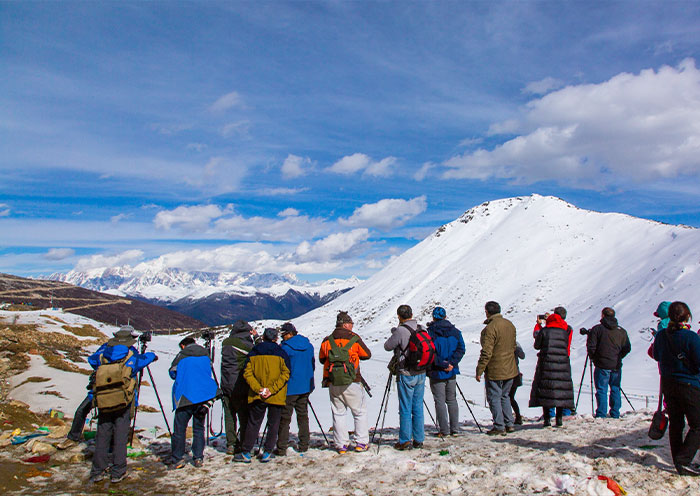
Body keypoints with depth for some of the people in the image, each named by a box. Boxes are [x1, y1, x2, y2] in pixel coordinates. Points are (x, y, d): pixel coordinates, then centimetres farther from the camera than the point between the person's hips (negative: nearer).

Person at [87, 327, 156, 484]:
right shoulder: (132, 357, -2)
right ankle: (117, 473, 7)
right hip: (124, 404, -3)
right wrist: (152, 355, 40)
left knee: (102, 437, 9)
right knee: (120, 437, 3)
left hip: (104, 404, 3)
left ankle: (97, 472, 13)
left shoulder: (102, 357, 6)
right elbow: (145, 358, 17)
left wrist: (106, 345, 39)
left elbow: (92, 358, 28)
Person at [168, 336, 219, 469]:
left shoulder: (181, 356, 1)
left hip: (185, 397, -3)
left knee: (179, 429, 2)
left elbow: (172, 373, 9)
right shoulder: (206, 356, 11)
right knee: (199, 428, 11)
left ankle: (177, 459, 1)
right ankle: (198, 458, 10)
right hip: (203, 397, 4)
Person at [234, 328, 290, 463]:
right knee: (273, 425, 11)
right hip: (277, 397, -1)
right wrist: (272, 389, -12)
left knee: (253, 424, 11)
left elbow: (247, 373, -3)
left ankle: (246, 453, 12)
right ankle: (267, 452, 11)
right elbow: (285, 374, -10)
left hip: (257, 396, 2)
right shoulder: (281, 353, -3)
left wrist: (258, 388, -8)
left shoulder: (253, 353, 2)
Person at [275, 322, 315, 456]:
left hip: (290, 388, -6)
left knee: (284, 418, 0)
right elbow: (312, 366, 13)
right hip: (305, 387, 6)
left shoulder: (285, 347, -14)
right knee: (303, 416, 16)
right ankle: (304, 445, 20)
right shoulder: (309, 346, 5)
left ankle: (281, 448, 1)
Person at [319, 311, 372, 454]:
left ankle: (341, 444, 12)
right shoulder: (354, 339, -5)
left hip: (333, 383, 3)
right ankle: (361, 442, 12)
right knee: (360, 412, 11)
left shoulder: (327, 341, 3)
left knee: (338, 414, 12)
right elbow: (367, 355, 5)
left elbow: (322, 359, 14)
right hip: (352, 383, -3)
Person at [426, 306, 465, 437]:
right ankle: (455, 429, 16)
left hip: (437, 373, -4)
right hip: (452, 373, 4)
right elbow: (461, 348, -2)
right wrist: (451, 363, -8)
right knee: (452, 400, 15)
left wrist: (443, 364, -12)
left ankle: (444, 431, 6)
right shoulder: (455, 331, 4)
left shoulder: (430, 332, -11)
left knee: (440, 402, 3)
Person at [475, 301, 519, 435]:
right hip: (510, 369, 8)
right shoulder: (510, 325, 6)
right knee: (505, 396, 20)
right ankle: (509, 424, 22)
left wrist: (479, 370, -14)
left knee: (494, 398, 3)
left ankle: (499, 427, 5)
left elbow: (486, 352, -21)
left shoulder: (490, 327, -20)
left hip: (495, 371, -8)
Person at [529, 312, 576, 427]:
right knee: (561, 391, 9)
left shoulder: (544, 331, 1)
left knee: (544, 391, 2)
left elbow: (537, 345, 9)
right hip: (562, 364, 2)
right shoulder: (566, 331, 7)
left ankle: (547, 419, -1)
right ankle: (559, 418, 8)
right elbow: (566, 348, 13)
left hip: (546, 364, -2)